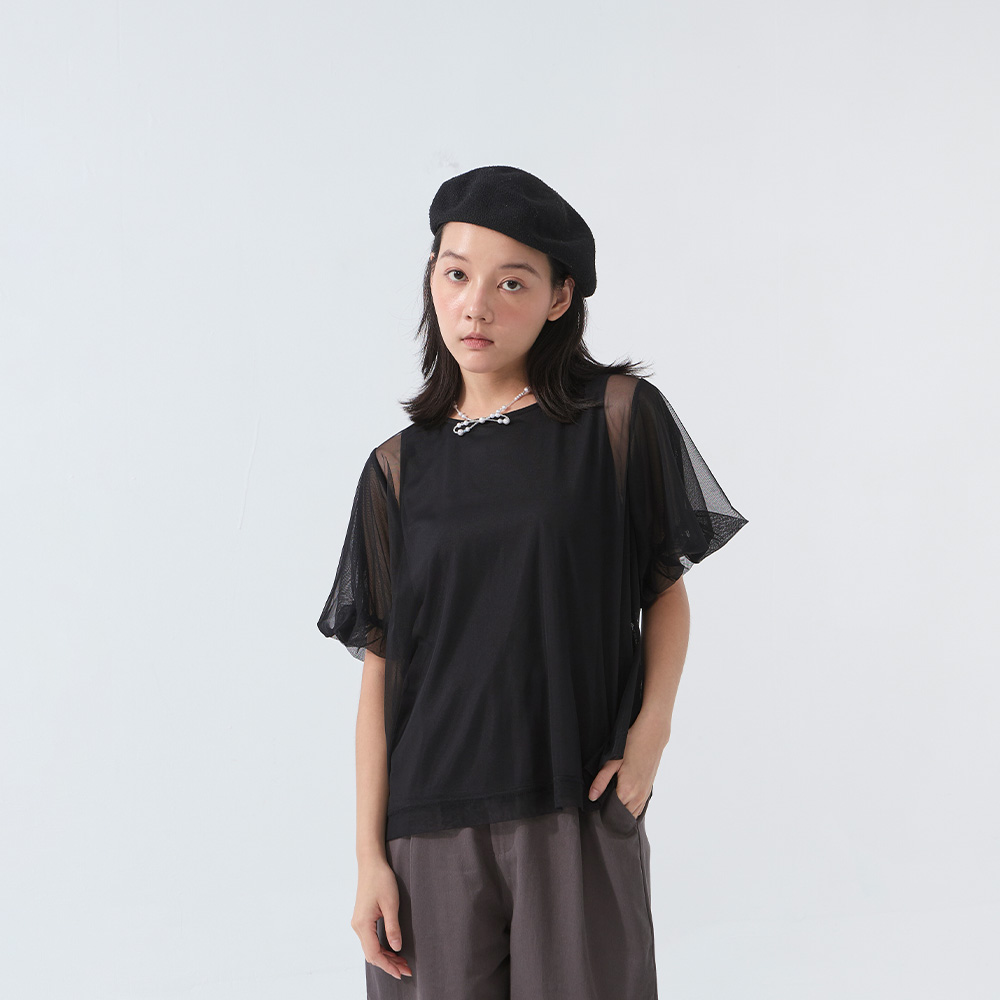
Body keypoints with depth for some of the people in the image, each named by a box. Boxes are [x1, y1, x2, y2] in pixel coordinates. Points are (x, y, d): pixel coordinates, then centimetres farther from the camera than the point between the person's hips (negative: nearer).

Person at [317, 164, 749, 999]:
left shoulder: (620, 415, -1)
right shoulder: (401, 468, 5)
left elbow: (667, 586, 5)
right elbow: (380, 667, 3)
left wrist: (650, 731, -10)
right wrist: (371, 855, 0)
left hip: (582, 809, -1)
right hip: (434, 824, 2)